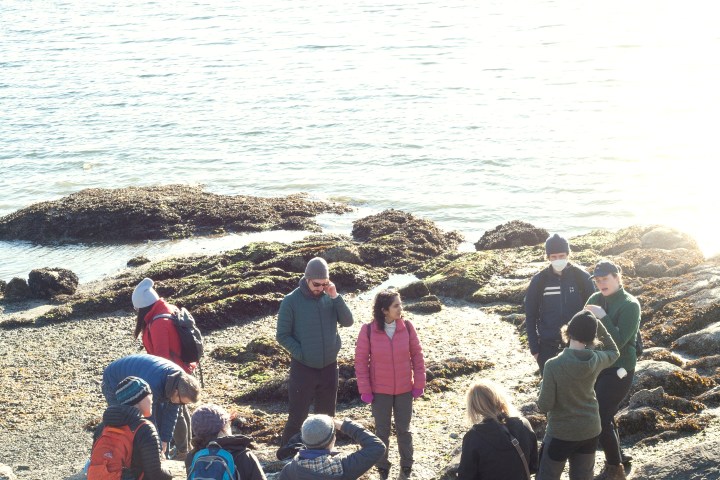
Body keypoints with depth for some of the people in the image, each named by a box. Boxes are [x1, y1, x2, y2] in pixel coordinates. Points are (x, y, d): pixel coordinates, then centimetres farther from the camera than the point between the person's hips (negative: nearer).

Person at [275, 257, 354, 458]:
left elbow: (348, 321, -9)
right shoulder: (291, 301, -11)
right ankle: (286, 456, 13)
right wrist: (301, 353, -15)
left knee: (326, 415, 14)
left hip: (329, 367, 4)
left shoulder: (330, 298, -1)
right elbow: (282, 335, -7)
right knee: (297, 417, -1)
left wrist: (335, 297, -18)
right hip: (303, 368, -4)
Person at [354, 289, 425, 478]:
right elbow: (360, 360, -8)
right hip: (380, 391, -1)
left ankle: (406, 465, 31)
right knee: (382, 431, 11)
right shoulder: (368, 330, -15)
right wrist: (364, 390, -8)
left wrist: (419, 384, -2)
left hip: (404, 390, 1)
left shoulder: (407, 327, -10)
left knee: (404, 429, 13)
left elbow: (417, 355, -1)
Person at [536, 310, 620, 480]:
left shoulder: (553, 365, -23)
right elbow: (614, 352, 16)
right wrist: (597, 324, 9)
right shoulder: (596, 360, -10)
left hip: (561, 434, -4)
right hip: (590, 431, 4)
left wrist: (543, 385, 1)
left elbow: (544, 406, -18)